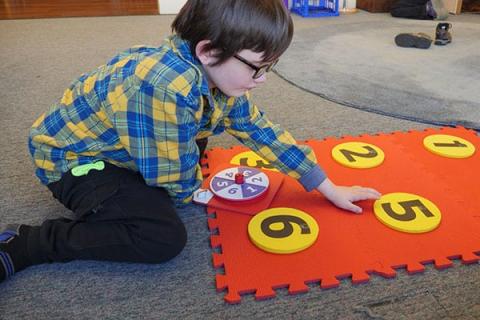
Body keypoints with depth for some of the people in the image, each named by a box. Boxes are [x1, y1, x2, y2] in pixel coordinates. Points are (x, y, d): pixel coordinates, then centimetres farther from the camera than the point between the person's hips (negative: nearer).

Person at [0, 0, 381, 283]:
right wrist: (194, 190, -3)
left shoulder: (220, 75, -8)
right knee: (165, 238, -24)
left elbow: (261, 130, -1)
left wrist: (329, 188, 3)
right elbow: (174, 182, -27)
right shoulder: (167, 88, -37)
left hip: (122, 149, 9)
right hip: (72, 156, -8)